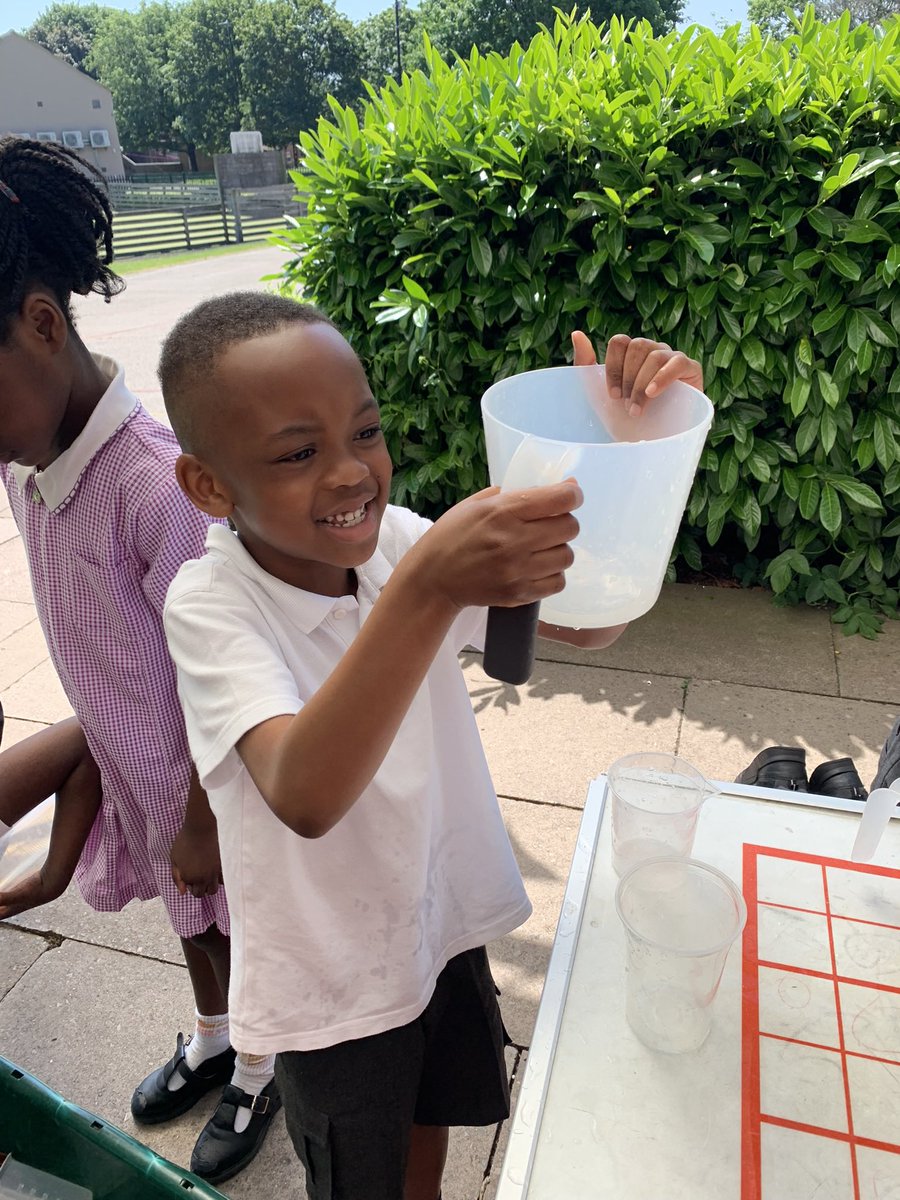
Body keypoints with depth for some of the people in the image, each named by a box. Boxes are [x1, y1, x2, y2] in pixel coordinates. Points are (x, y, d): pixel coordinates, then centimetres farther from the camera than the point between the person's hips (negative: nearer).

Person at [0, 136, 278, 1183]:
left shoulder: (157, 487, -34)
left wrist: (202, 821, -12)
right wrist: (99, 750, 14)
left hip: (211, 780, -6)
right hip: (132, 763, 7)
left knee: (233, 923, 20)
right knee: (187, 914, 29)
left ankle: (258, 1072, 50)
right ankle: (211, 1041, 58)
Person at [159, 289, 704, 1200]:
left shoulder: (397, 539, -14)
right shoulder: (208, 604, -26)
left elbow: (586, 622, -13)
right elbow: (305, 797, -42)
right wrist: (427, 586, -53)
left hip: (443, 918, 4)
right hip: (333, 976, -4)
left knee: (430, 1125, 30)